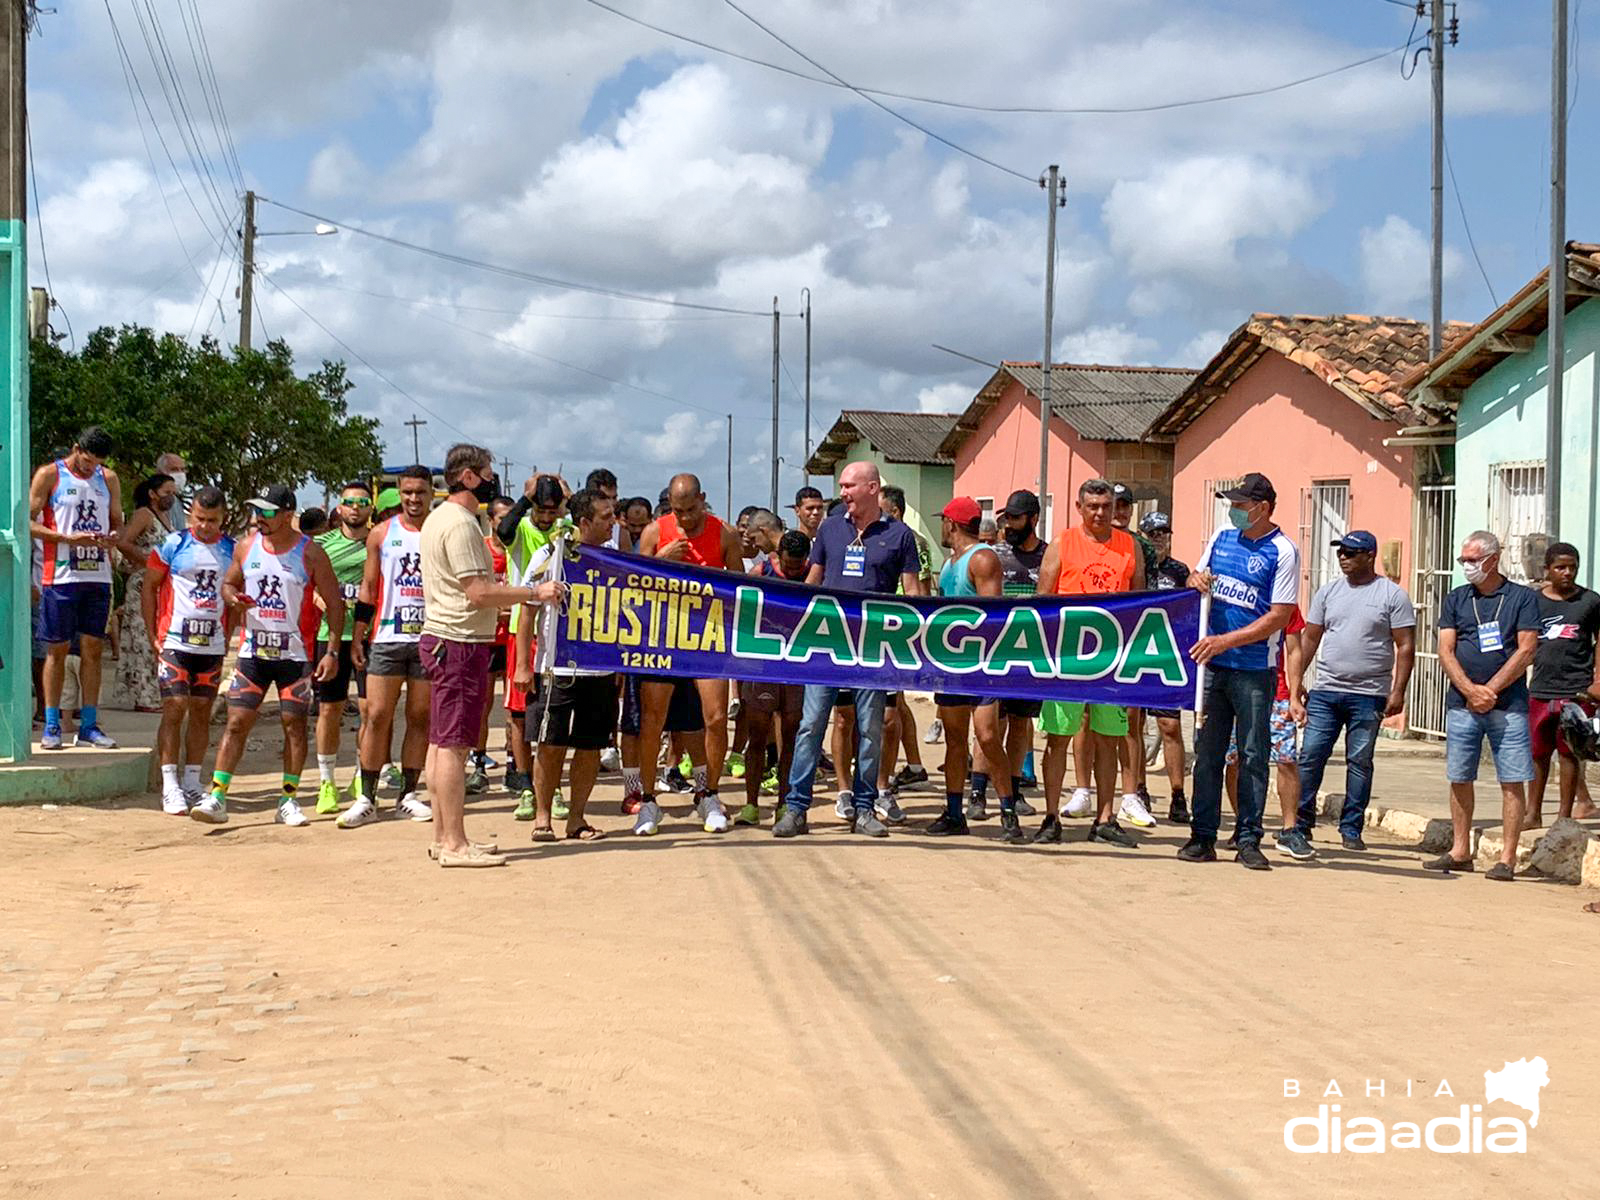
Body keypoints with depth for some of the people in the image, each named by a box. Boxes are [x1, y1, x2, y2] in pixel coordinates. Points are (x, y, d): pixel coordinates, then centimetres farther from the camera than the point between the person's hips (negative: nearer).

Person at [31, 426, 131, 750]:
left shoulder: (108, 479, 13)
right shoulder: (49, 475, -1)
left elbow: (118, 522, 18)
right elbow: (28, 521, -5)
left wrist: (113, 538, -6)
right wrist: (68, 538, -16)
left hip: (98, 575, 4)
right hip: (61, 575, -4)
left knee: (92, 649, 4)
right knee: (57, 649, 1)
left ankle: (89, 725, 9)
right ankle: (51, 726, 7)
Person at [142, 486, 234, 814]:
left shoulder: (232, 550, 7)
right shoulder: (173, 544, -3)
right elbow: (149, 587, 2)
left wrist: (228, 636, 7)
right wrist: (153, 635, -3)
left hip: (213, 646, 4)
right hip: (175, 642, -4)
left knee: (202, 712, 10)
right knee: (174, 709, -9)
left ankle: (191, 783, 19)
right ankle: (170, 787, -8)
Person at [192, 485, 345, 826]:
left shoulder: (310, 553, -6)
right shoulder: (245, 547, 4)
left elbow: (334, 603, -4)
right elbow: (228, 583, 18)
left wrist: (332, 651, -10)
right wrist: (234, 599, -7)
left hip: (296, 654, -2)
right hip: (253, 650, 2)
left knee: (294, 724, 1)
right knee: (236, 722, -2)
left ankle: (288, 801, 11)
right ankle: (217, 798, 1)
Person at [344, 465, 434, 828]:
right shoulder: (381, 534, 6)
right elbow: (368, 589, 8)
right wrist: (357, 637, 1)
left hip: (429, 638, 0)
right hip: (387, 637, 0)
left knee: (420, 718, 5)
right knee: (377, 716, -3)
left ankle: (408, 795, 13)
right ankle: (367, 798, 0)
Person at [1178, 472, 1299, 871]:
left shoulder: (1282, 552, -8)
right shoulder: (1221, 537, 9)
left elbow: (1279, 617, -12)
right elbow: (1197, 578, 22)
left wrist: (1226, 641, -18)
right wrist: (1196, 579, -3)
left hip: (1255, 671, -5)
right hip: (1211, 666, 5)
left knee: (1253, 757, 2)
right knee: (1207, 753, 7)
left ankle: (1249, 841, 9)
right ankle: (1202, 837, 13)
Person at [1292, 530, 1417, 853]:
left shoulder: (1392, 594, 0)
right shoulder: (1328, 591, 11)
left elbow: (1405, 646, -2)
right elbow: (1311, 638, 15)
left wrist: (1398, 691, -9)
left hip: (1368, 696, -3)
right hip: (1325, 692, 3)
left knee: (1360, 762, 3)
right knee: (1310, 756, -2)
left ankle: (1351, 829, 11)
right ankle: (1301, 824, 6)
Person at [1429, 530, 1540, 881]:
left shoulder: (1522, 598, 3)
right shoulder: (1456, 599, 12)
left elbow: (1527, 650, -5)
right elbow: (1446, 651, 5)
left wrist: (1489, 690, -10)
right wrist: (1470, 690, -10)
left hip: (1508, 704, -3)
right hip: (1461, 704, 3)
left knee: (1512, 781, -4)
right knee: (1459, 779, 7)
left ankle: (1508, 858, 0)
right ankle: (1460, 851, 18)